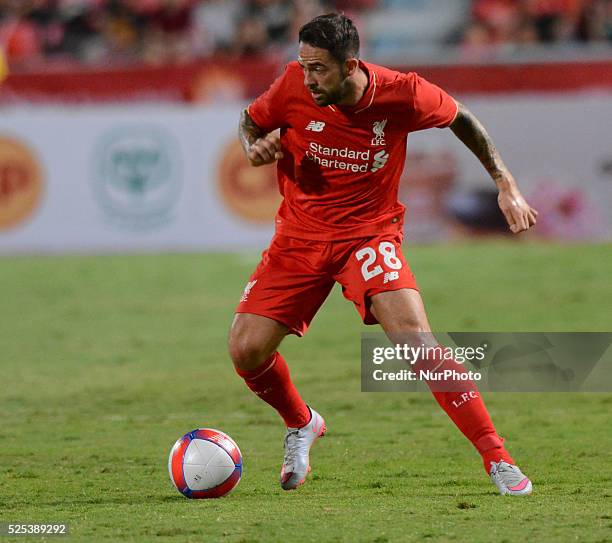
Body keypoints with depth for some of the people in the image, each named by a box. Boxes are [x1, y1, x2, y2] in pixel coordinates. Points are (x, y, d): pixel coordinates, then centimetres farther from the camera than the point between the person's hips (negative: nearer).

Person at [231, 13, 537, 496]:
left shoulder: (401, 94, -17)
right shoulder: (294, 86, -14)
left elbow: (460, 118, 3)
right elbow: (251, 120, 8)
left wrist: (507, 185, 1)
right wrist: (256, 147, -16)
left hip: (370, 233, -2)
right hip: (300, 235, 2)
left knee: (416, 338, -24)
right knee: (246, 349, -10)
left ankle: (498, 460, -16)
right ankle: (301, 425, 24)